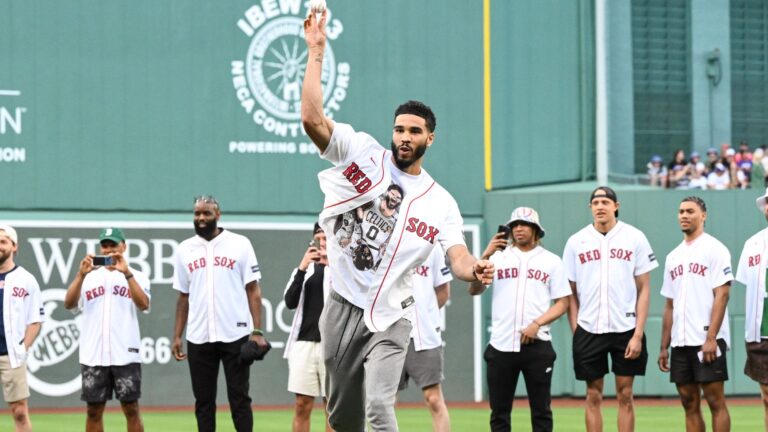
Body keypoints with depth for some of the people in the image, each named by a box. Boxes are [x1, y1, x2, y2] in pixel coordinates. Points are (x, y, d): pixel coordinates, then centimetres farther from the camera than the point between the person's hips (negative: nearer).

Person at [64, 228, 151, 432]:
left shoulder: (136, 276, 7)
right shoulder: (89, 276, 11)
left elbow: (143, 304, -11)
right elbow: (69, 304, -3)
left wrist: (126, 273, -19)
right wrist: (81, 274, -16)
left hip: (126, 354, -2)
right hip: (93, 356, 2)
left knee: (131, 409, 0)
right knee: (94, 410, 4)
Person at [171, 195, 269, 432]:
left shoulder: (239, 244, 0)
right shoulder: (184, 250, 9)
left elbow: (253, 290, -1)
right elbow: (183, 297, 13)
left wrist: (257, 331, -9)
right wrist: (176, 336, 6)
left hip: (235, 335, -3)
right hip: (198, 339, 3)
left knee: (239, 398, -1)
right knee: (203, 401, 6)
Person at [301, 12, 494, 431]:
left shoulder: (441, 203, 2)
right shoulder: (362, 153, -1)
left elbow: (458, 257, -10)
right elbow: (312, 118, -13)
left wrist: (474, 270, -35)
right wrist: (316, 51, -17)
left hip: (390, 319, -1)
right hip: (342, 307, 1)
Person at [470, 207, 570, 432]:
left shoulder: (551, 261, 8)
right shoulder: (498, 257, 10)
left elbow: (562, 303, 4)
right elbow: (474, 290, -1)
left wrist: (537, 323, -12)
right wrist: (485, 256, -15)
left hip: (537, 344, -1)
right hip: (501, 345, 1)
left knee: (541, 409, 1)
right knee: (499, 411, 3)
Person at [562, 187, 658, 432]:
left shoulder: (634, 238, 0)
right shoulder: (576, 242, 5)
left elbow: (643, 289, 0)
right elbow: (571, 293, 9)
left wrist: (638, 334, -7)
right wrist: (575, 332, 0)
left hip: (626, 329, -1)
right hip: (589, 330, 1)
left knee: (625, 396, 2)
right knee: (593, 397, 5)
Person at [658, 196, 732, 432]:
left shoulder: (714, 249, -4)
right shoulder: (673, 257, 17)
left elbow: (721, 295, -12)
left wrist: (711, 338, -19)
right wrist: (664, 347, 14)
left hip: (707, 341, -7)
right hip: (680, 342, 7)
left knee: (715, 401, -6)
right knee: (689, 403, 8)